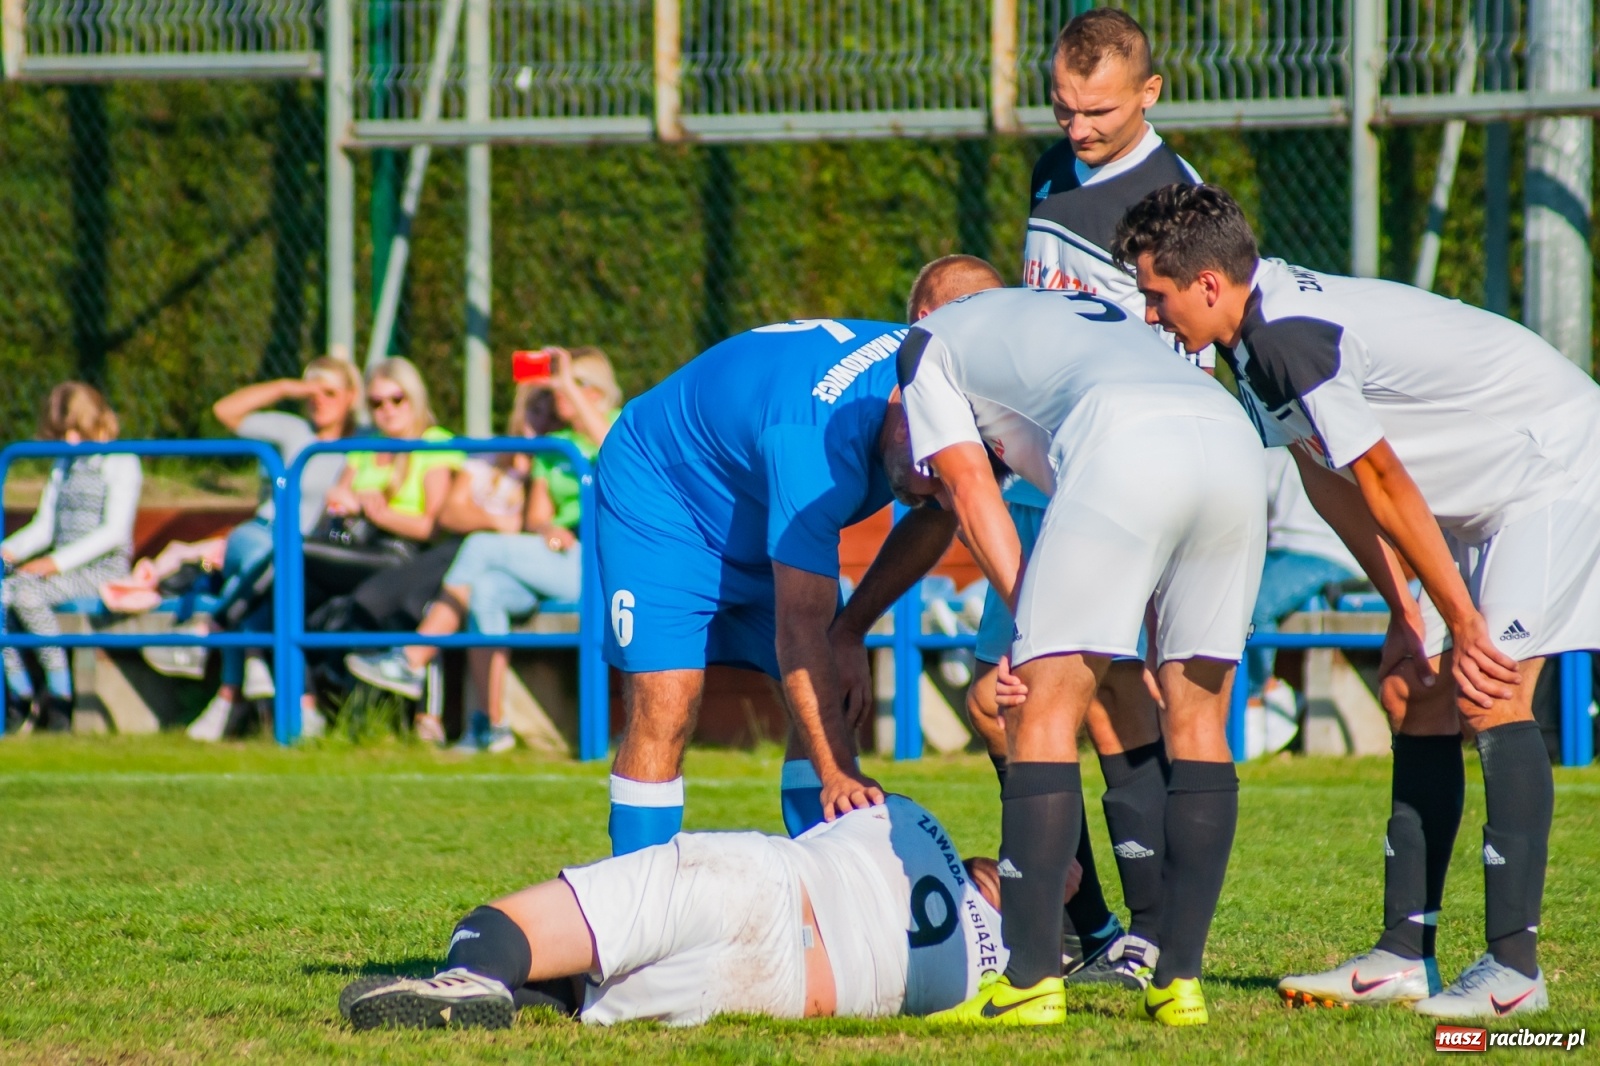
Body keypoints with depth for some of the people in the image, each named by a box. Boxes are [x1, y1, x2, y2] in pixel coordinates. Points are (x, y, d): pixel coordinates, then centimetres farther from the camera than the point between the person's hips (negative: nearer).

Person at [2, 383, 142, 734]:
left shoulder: (121, 463, -2)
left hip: (103, 567, -7)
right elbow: (44, 527, 20)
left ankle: (60, 695, -28)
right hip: (61, 565, 7)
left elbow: (114, 532, -12)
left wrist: (58, 562, -21)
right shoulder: (63, 465, 22)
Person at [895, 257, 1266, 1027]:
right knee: (1197, 717, 12)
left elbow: (970, 489, 16)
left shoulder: (931, 339, 27)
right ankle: (1180, 979, 10)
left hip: (1124, 444, -6)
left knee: (1045, 710, -1)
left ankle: (1030, 982, -6)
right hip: (1233, 436, 6)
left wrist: (1029, 617, 11)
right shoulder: (1085, 308, 44)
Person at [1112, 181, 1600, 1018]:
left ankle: (1514, 964, -16)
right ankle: (1406, 955, 6)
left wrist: (1463, 625, -16)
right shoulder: (1261, 332, 3)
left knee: (1492, 693, -17)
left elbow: (1387, 489, -22)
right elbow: (1338, 479, 8)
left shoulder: (1287, 340, -27)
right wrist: (1405, 613, 5)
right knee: (1419, 695, 6)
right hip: (1491, 493, 10)